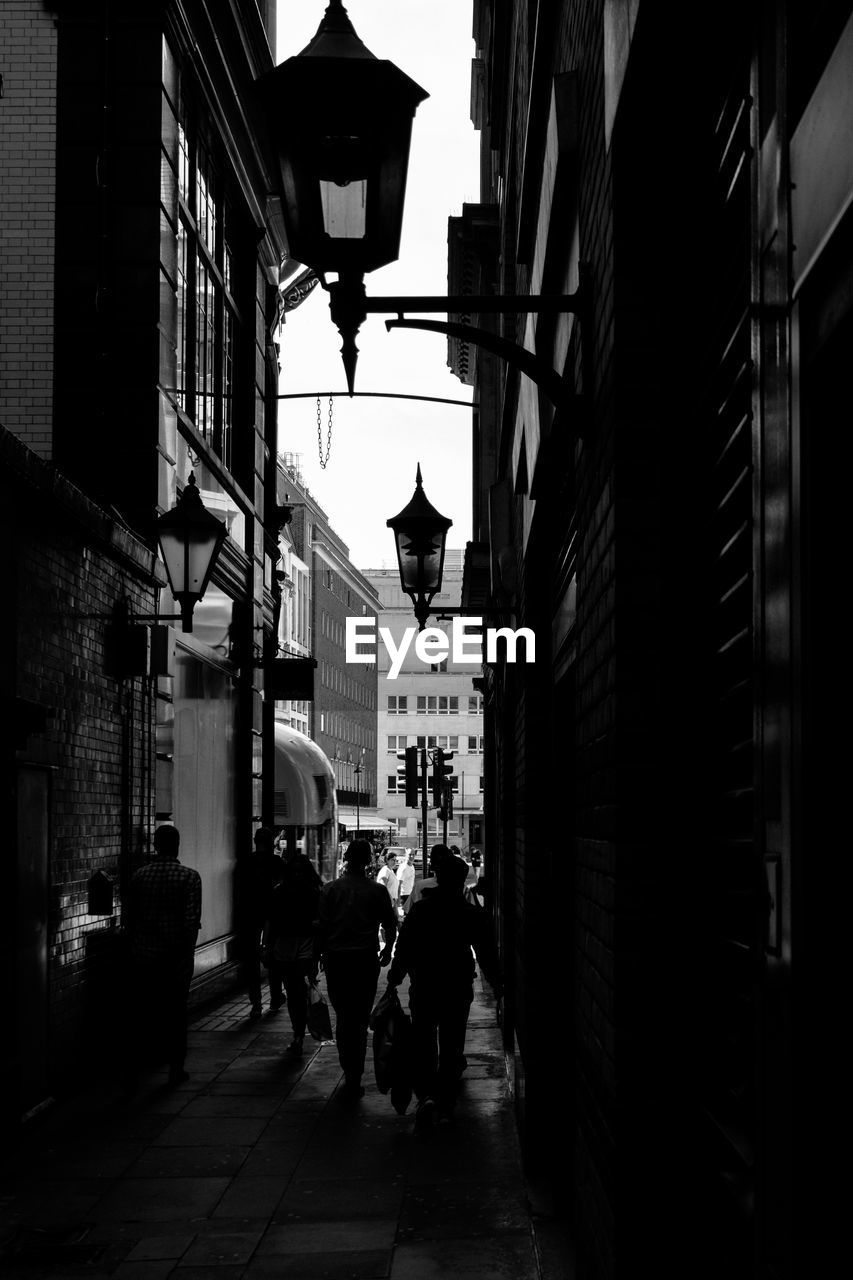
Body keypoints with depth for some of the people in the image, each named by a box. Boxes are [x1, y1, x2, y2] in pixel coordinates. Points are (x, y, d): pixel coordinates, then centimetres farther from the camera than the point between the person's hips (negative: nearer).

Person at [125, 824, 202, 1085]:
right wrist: (187, 951, -5)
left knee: (145, 1012, 11)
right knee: (175, 1012, 8)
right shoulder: (189, 877, -8)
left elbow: (129, 917, 4)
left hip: (143, 954, 2)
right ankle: (175, 1067, 11)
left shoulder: (139, 876, 1)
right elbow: (192, 919, -14)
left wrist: (135, 946, 14)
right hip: (176, 955, -2)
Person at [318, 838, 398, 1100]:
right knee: (360, 1019, 3)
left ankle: (349, 1072, 16)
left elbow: (322, 927, -2)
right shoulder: (377, 891, -3)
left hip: (336, 959, 1)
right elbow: (390, 925, 5)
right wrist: (387, 950, 22)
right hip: (365, 960, -1)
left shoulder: (330, 889, -2)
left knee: (343, 1018, 14)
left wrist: (323, 955, 10)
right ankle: (354, 1079, 1)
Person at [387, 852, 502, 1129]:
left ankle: (425, 1095, -14)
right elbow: (487, 954, 0)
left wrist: (394, 980, 9)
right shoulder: (473, 915, -5)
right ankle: (445, 1105, 15)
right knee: (451, 1047, 12)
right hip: (458, 989, 0)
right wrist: (496, 984, 12)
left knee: (422, 1045, 7)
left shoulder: (419, 910, -4)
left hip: (423, 989, 0)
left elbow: (403, 951, -2)